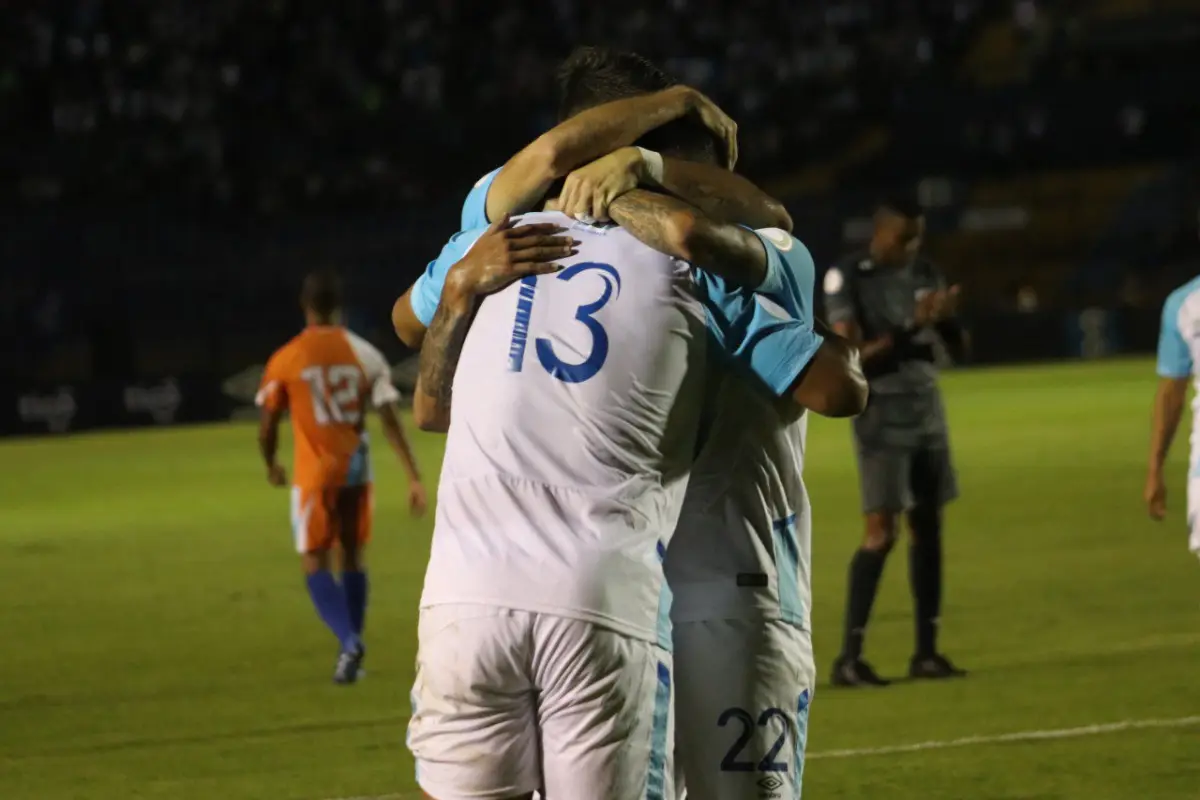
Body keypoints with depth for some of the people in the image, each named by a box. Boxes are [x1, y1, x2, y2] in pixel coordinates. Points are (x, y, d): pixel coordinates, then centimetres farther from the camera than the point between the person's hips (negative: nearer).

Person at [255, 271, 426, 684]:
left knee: (316, 564, 3)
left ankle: (348, 640, -19)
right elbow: (391, 421, -6)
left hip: (314, 475, -3)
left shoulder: (285, 360, -7)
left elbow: (267, 427, -2)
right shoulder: (365, 355, -2)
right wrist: (415, 478, -5)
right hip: (356, 471, 3)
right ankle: (351, 652, 18)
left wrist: (272, 465, 18)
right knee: (353, 558, 16)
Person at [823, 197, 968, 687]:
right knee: (881, 532, -10)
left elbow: (959, 348, 12)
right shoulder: (847, 278, -9)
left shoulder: (924, 275, 8)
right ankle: (849, 658, -8)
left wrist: (948, 317, -10)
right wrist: (910, 326, -22)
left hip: (927, 412, 6)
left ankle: (926, 651, 11)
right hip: (881, 416, -6)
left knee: (927, 527, 6)